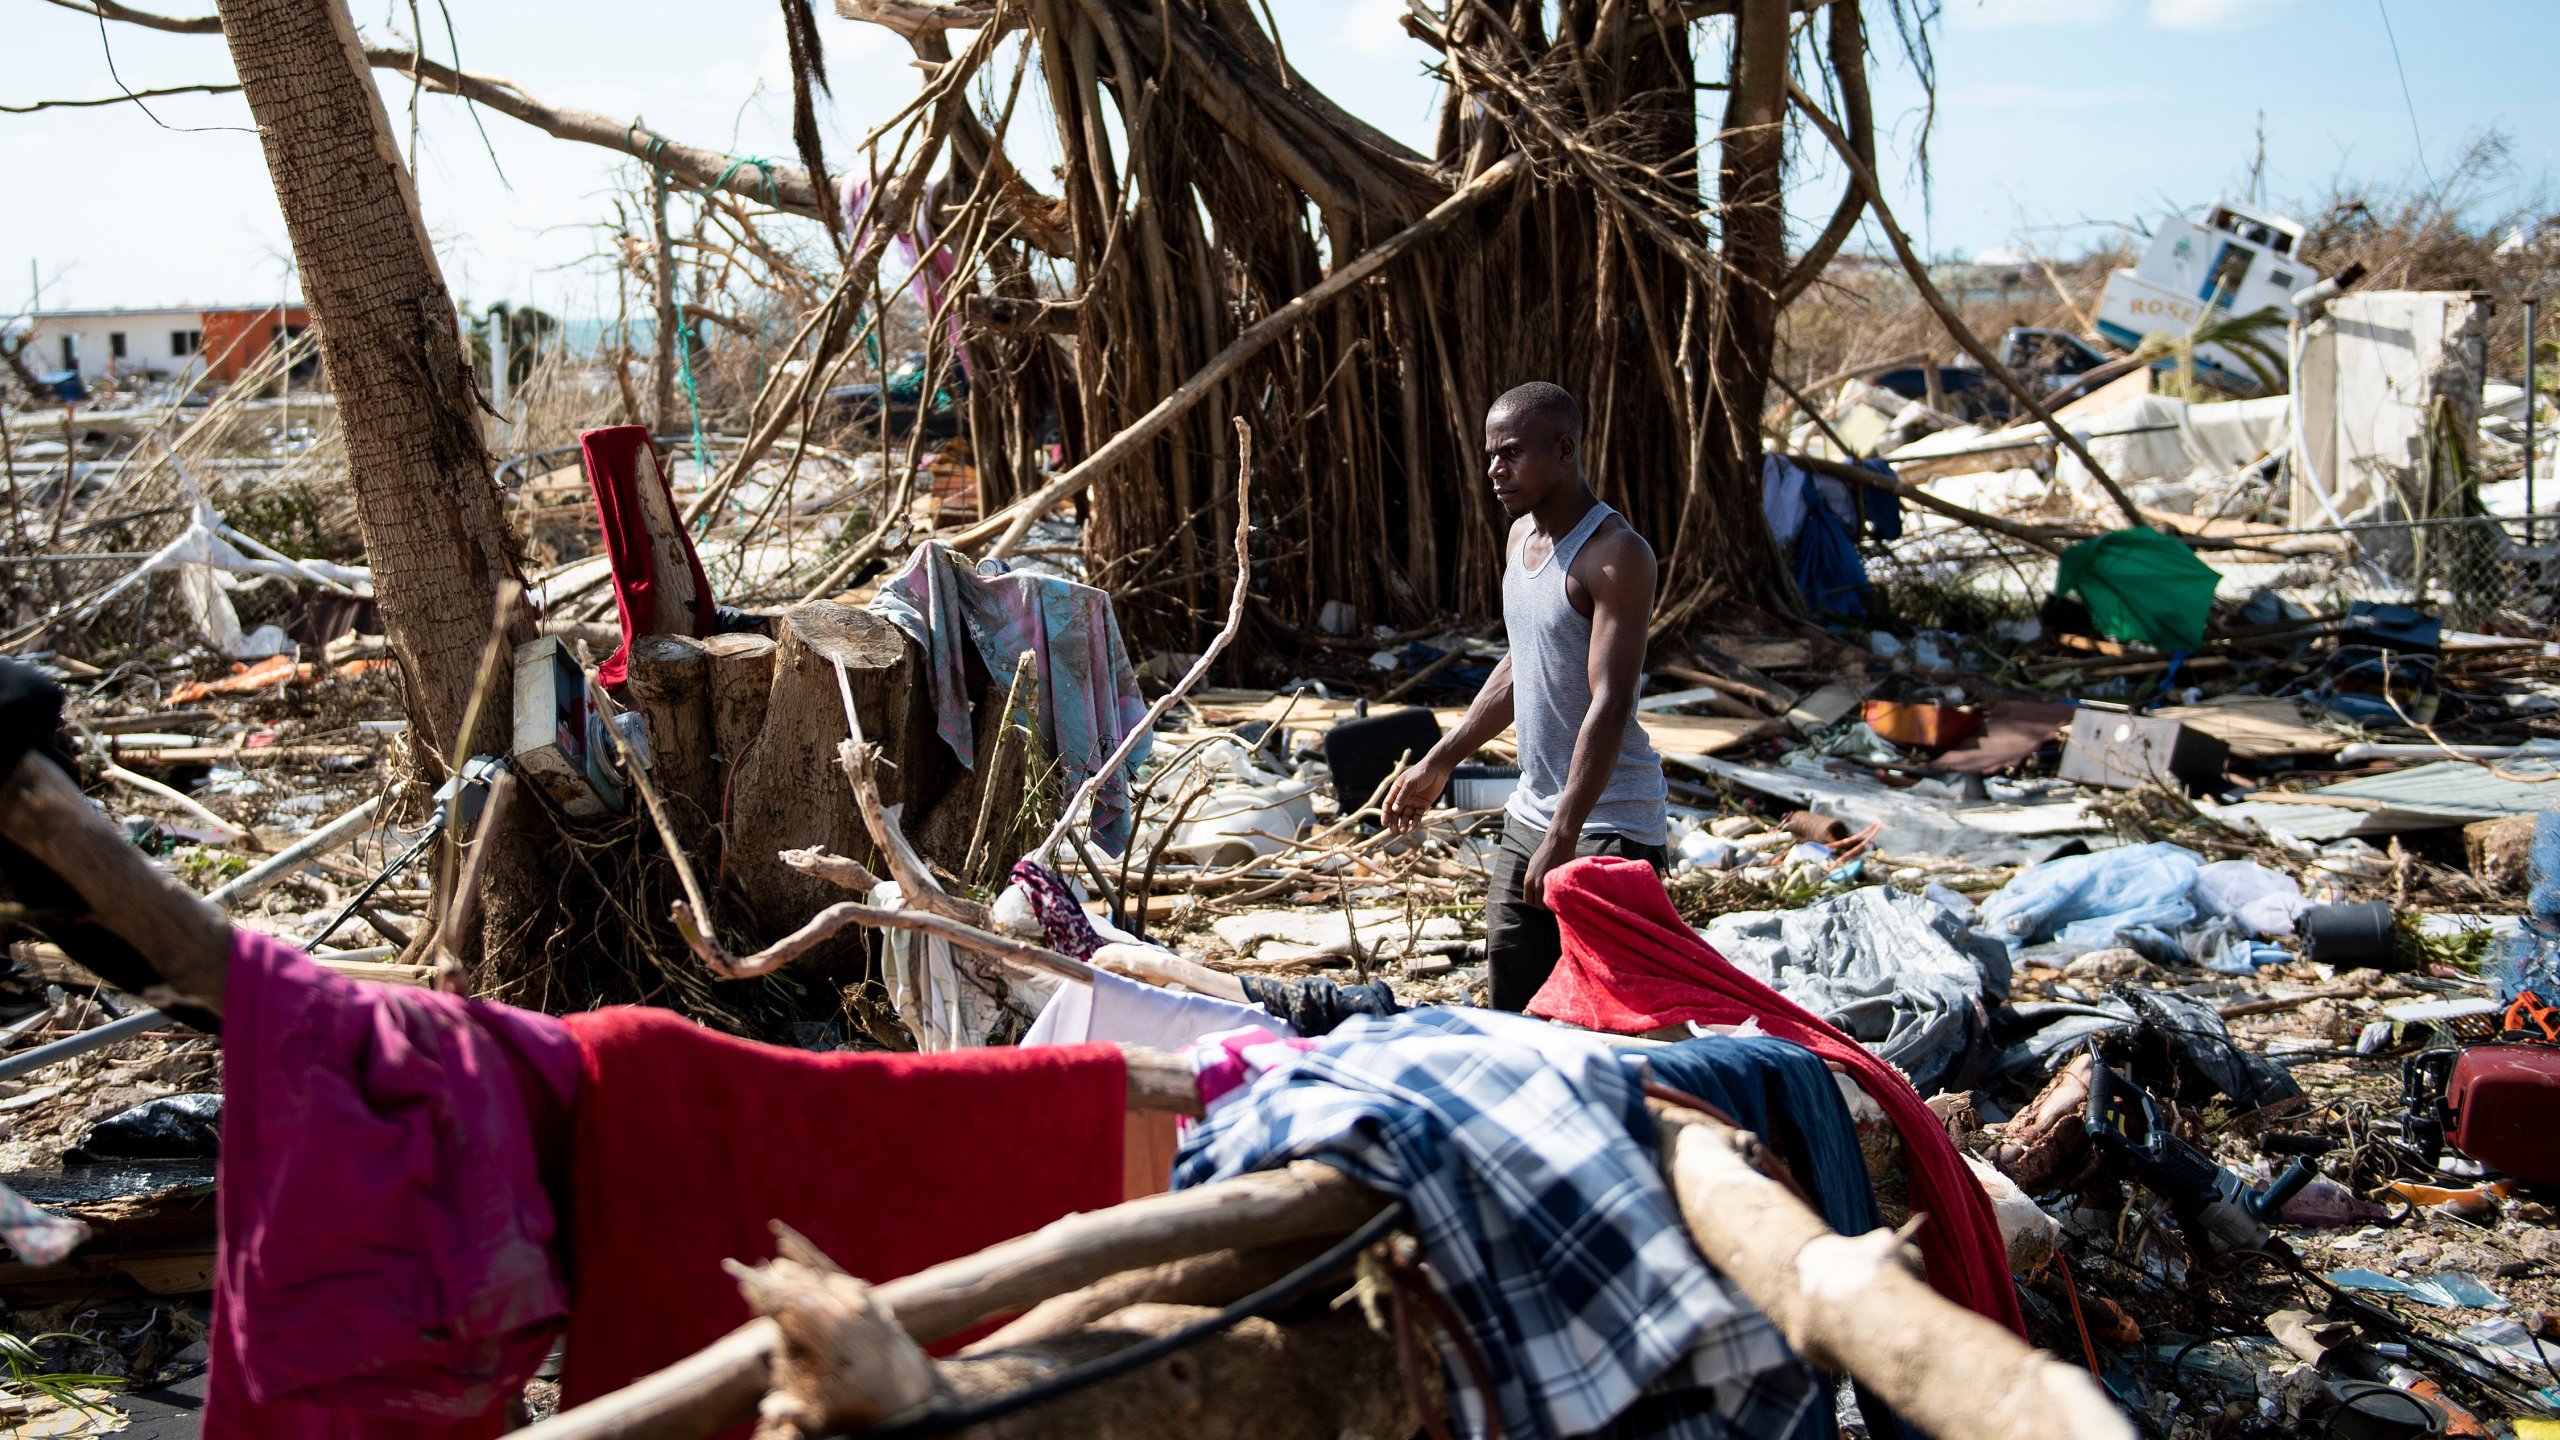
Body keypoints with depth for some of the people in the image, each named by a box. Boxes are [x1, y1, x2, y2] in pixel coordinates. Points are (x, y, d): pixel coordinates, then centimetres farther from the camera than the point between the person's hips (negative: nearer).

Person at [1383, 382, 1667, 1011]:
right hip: (1529, 817, 9)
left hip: (1610, 826, -8)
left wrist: (1562, 839, -28)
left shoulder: (1616, 554, -17)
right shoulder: (1521, 537, 11)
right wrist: (1440, 762, 24)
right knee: (1511, 1003, 10)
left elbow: (1609, 705, -24)